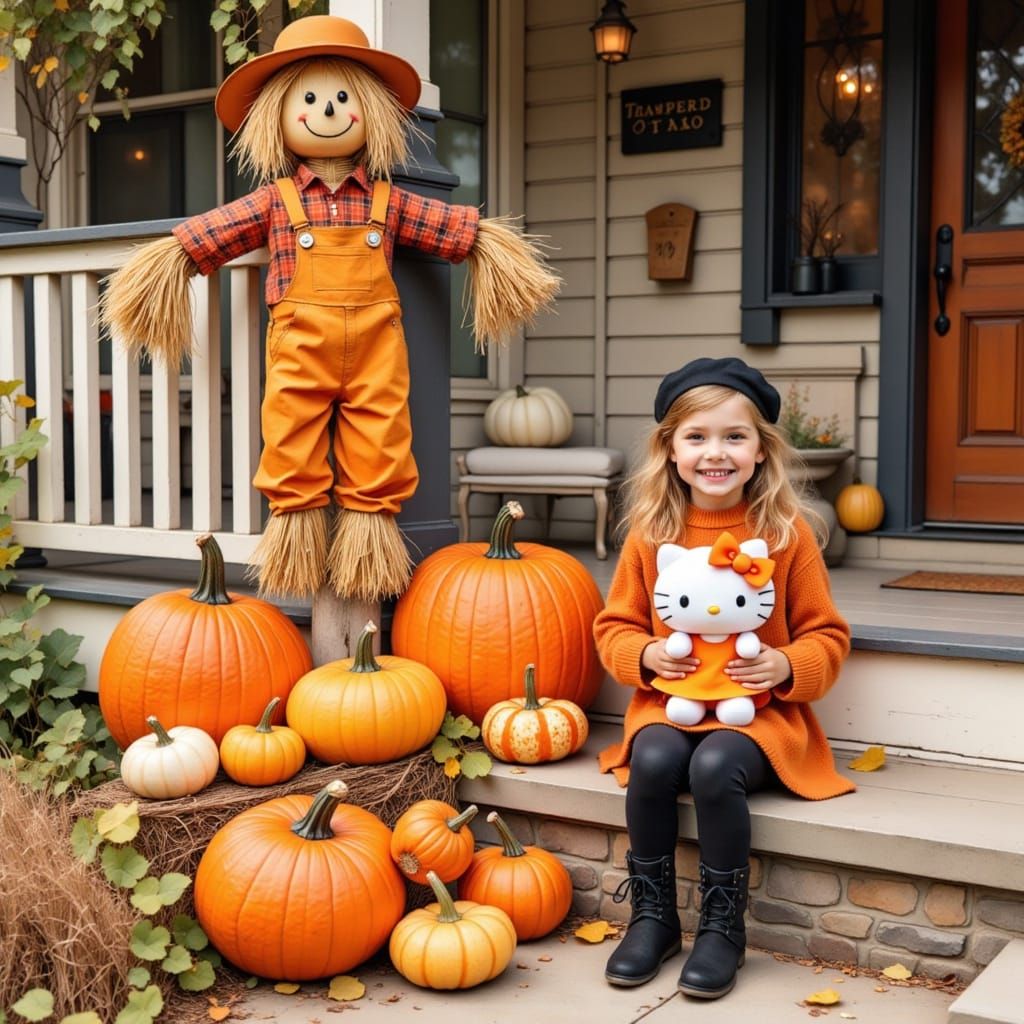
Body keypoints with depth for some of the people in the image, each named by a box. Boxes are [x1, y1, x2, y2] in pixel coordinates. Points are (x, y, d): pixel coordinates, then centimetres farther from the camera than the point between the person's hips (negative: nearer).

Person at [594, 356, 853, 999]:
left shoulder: (787, 532, -2)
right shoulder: (651, 532, 3)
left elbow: (828, 635, 4)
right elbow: (616, 626, 11)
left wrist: (786, 666, -15)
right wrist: (645, 654, -10)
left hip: (758, 708, -2)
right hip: (668, 702, 2)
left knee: (715, 767, -32)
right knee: (654, 760, -29)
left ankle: (724, 928, -10)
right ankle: (653, 916, -7)